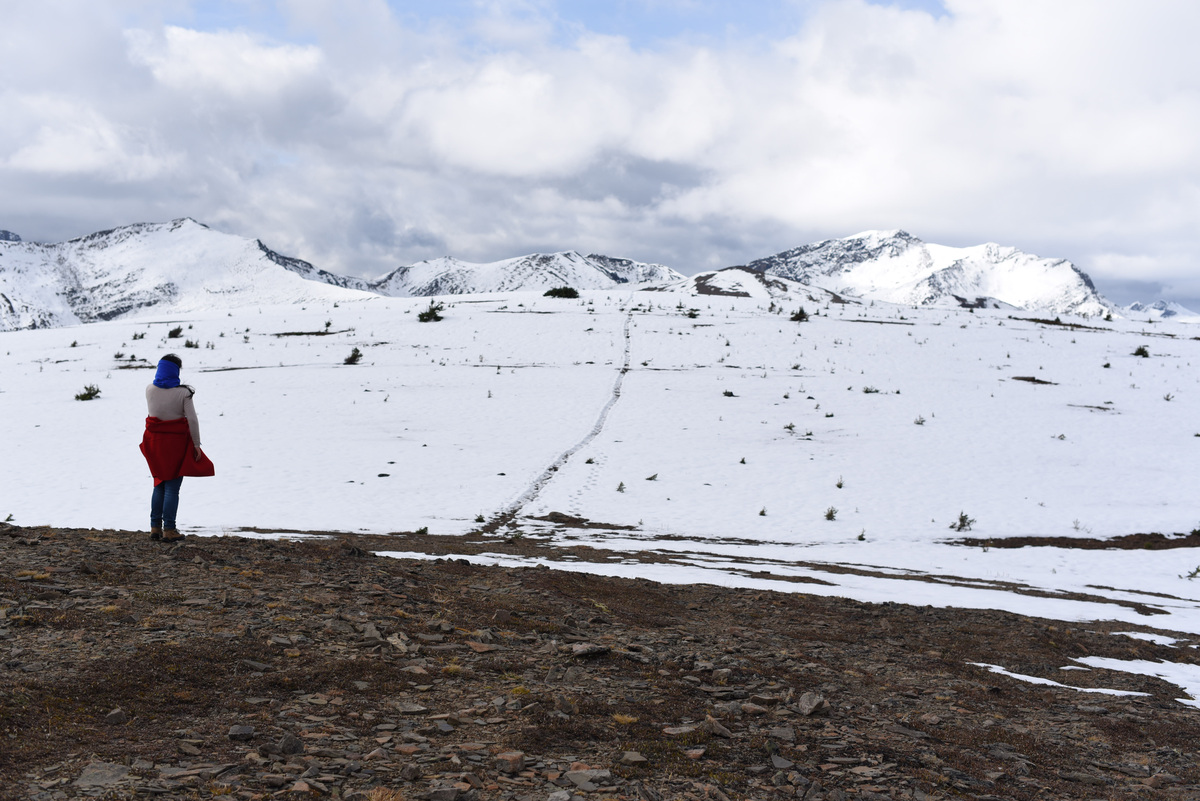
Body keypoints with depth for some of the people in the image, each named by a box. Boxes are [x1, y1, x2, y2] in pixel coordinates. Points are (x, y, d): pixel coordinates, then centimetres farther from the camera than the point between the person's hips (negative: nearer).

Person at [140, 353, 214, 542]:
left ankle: (155, 527, 19)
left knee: (159, 485, 17)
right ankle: (169, 530, 3)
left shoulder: (150, 390, -1)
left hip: (155, 441, 4)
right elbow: (192, 420, -15)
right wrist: (196, 444, -8)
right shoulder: (183, 392, -13)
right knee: (172, 488, 2)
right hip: (176, 442, -4)